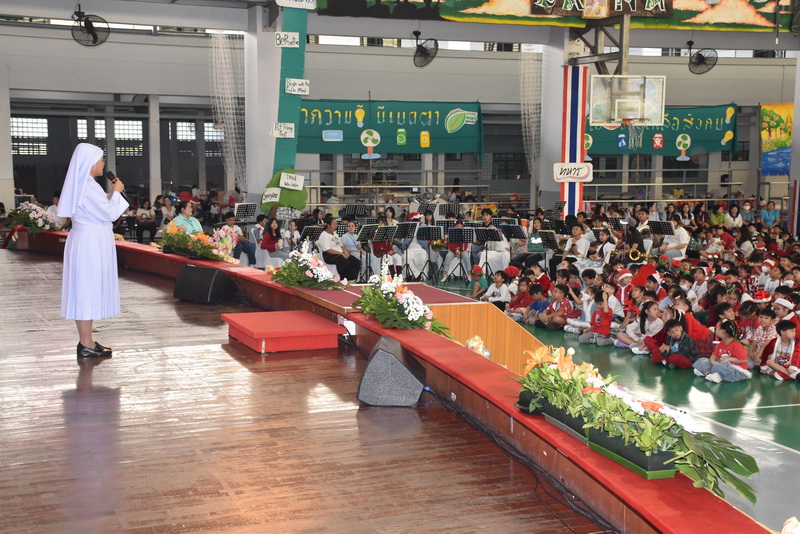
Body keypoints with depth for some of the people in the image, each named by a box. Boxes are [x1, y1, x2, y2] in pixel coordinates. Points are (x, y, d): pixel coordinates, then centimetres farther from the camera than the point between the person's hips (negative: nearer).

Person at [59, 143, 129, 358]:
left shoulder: (83, 184, 13)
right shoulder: (88, 186, -18)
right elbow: (109, 214, -15)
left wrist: (112, 194, 15)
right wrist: (116, 193, -2)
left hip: (88, 242, 10)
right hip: (90, 244, -10)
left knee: (85, 291, 12)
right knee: (88, 289, -6)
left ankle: (86, 341, 17)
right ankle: (86, 345, -1)